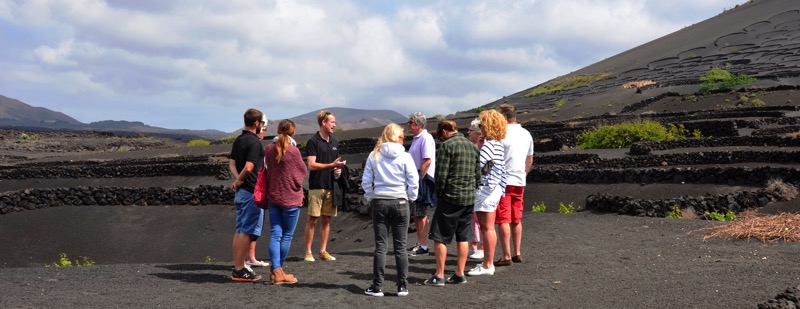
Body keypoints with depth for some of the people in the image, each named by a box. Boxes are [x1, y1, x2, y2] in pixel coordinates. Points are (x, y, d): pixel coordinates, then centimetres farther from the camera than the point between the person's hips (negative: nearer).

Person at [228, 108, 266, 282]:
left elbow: (232, 164, 11)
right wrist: (239, 181, -7)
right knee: (248, 231, -6)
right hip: (252, 191, -9)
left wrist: (237, 180, -3)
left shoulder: (238, 140, 13)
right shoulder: (254, 142, -15)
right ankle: (240, 270, -5)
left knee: (240, 230, 13)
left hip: (241, 191, 9)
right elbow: (249, 167, -23)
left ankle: (237, 267, 18)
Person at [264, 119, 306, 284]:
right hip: (291, 198, -5)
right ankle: (279, 270, 14)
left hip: (273, 197, 5)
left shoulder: (269, 150, 0)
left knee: (275, 234, 6)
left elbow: (268, 170, 10)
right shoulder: (293, 151, -16)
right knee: (287, 235, 8)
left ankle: (276, 271, 0)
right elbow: (302, 172, -4)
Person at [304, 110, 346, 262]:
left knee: (326, 219, 8)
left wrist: (338, 169, 1)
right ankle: (308, 252, 4)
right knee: (313, 219, -3)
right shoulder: (313, 141, -6)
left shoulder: (334, 142, 14)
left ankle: (323, 251, 15)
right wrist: (332, 165, -17)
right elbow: (311, 165, -12)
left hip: (331, 186, 6)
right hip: (316, 186, -6)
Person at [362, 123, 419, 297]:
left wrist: (370, 198, 14)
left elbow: (366, 181, 3)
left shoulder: (374, 155, 1)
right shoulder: (405, 157, -5)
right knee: (400, 246, 6)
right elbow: (413, 182, -5)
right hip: (400, 202, -1)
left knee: (380, 246, 5)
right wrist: (410, 198, 9)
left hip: (379, 203, 1)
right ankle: (402, 286, 10)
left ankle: (377, 287, 6)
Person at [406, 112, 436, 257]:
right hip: (416, 180, 10)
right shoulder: (416, 138, 16)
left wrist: (419, 180, -20)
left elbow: (427, 161, -21)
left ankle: (423, 246, -2)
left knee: (421, 215, -6)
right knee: (415, 214, 14)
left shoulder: (426, 138, -14)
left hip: (423, 180, -10)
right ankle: (419, 243, 23)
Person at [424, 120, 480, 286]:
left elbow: (441, 175, -14)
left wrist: (439, 194, -3)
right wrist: (471, 191, 17)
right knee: (463, 238, 11)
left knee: (440, 238, 1)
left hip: (450, 198, -7)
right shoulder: (472, 146, 11)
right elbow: (478, 174, 13)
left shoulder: (447, 146, -10)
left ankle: (439, 276, 2)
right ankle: (460, 274, 15)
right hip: (469, 198, 7)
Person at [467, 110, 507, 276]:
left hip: (485, 189, -10)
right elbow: (502, 170, 19)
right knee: (487, 228, 15)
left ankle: (488, 265, 1)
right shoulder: (498, 144, 14)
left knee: (487, 228, -5)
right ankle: (487, 262, 22)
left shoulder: (489, 145, -17)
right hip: (493, 189, 10)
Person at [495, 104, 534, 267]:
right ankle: (517, 253, 19)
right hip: (520, 182, 7)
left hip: (503, 181, -7)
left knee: (503, 220, -3)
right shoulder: (526, 134, 10)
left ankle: (506, 256, -4)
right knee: (516, 219, 15)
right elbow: (530, 160, 18)